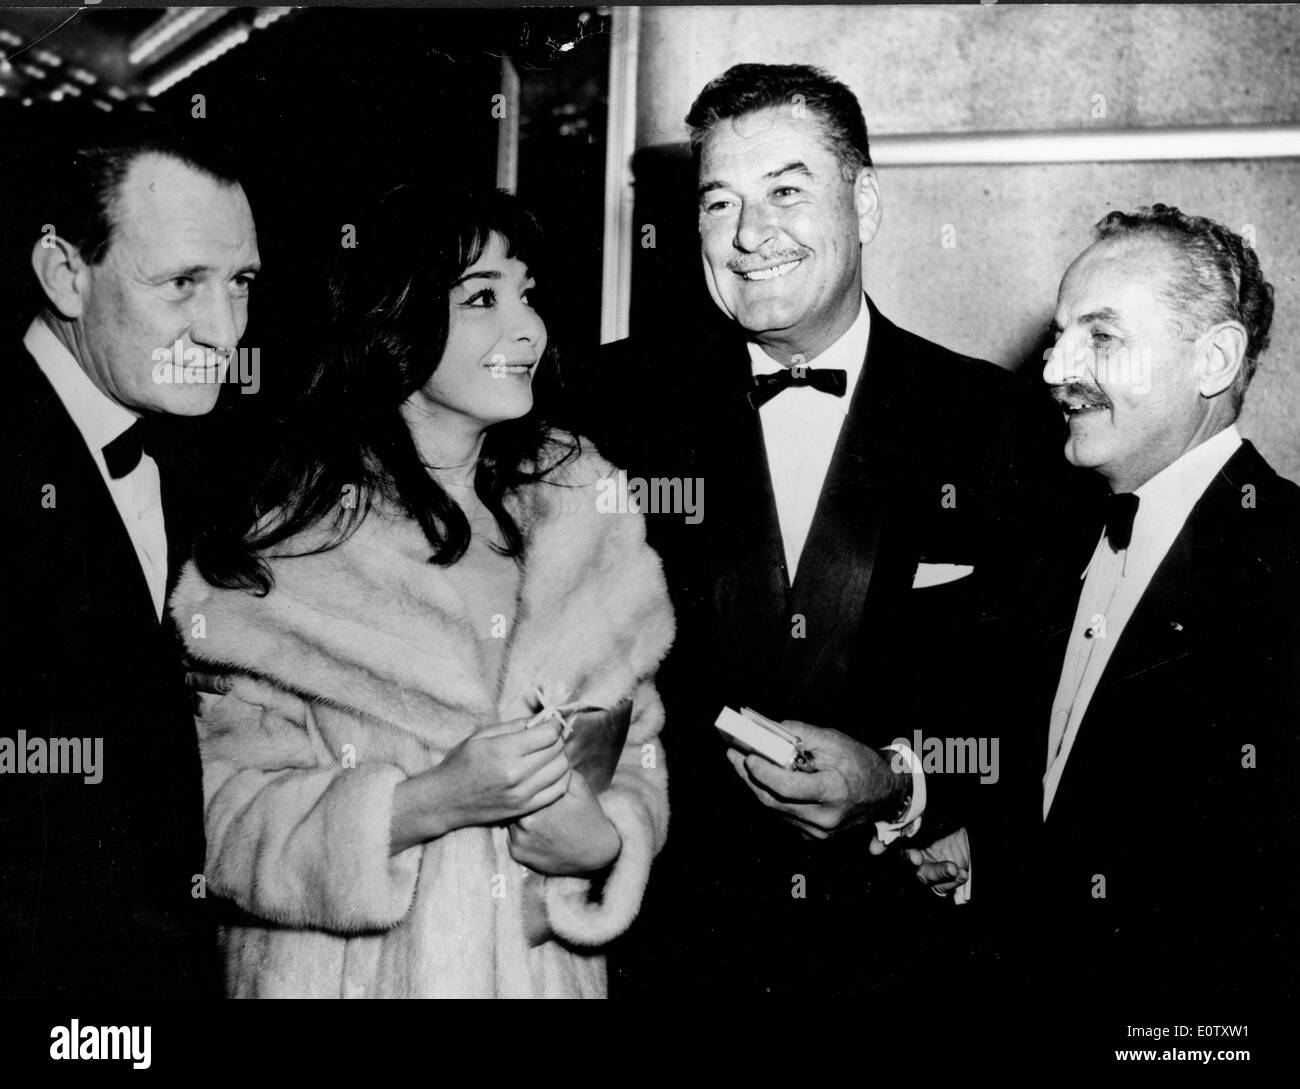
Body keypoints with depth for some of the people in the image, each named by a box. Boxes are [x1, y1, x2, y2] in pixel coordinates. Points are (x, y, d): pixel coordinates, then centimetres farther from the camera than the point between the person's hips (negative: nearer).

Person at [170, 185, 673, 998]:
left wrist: (605, 839, -17)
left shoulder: (584, 505, -1)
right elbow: (227, 816, -13)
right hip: (345, 966, -3)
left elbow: (638, 748, 2)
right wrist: (431, 802, -24)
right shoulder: (284, 543, -11)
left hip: (544, 959, 3)